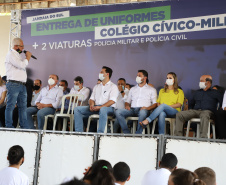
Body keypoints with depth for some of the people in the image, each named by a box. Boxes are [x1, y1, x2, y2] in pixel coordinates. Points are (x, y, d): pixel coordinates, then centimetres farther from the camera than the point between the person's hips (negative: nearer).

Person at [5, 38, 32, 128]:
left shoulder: (17, 55, 22)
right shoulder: (11, 54, -7)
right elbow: (22, 65, -16)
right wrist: (28, 57, -4)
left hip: (22, 85, 9)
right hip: (13, 84, -9)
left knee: (23, 106, 7)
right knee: (10, 106, -5)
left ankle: (24, 127, 8)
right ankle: (9, 127, -3)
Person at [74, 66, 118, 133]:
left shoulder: (113, 86, 4)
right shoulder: (96, 87, 25)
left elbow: (112, 101, -10)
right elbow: (92, 98, 19)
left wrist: (100, 107, -23)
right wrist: (91, 105, -7)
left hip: (108, 108, -6)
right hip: (95, 108, 6)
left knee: (103, 110, -44)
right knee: (77, 109, -11)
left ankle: (100, 133, -45)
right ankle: (79, 132, -18)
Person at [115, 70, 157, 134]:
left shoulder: (151, 89, 17)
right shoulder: (132, 89, 29)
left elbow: (155, 103, 7)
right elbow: (127, 101, 27)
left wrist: (147, 108, -13)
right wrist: (127, 106, 2)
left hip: (143, 109, -4)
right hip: (132, 109, 4)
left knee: (143, 112, -43)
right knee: (118, 112, -26)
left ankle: (138, 134, -38)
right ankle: (127, 133, -29)